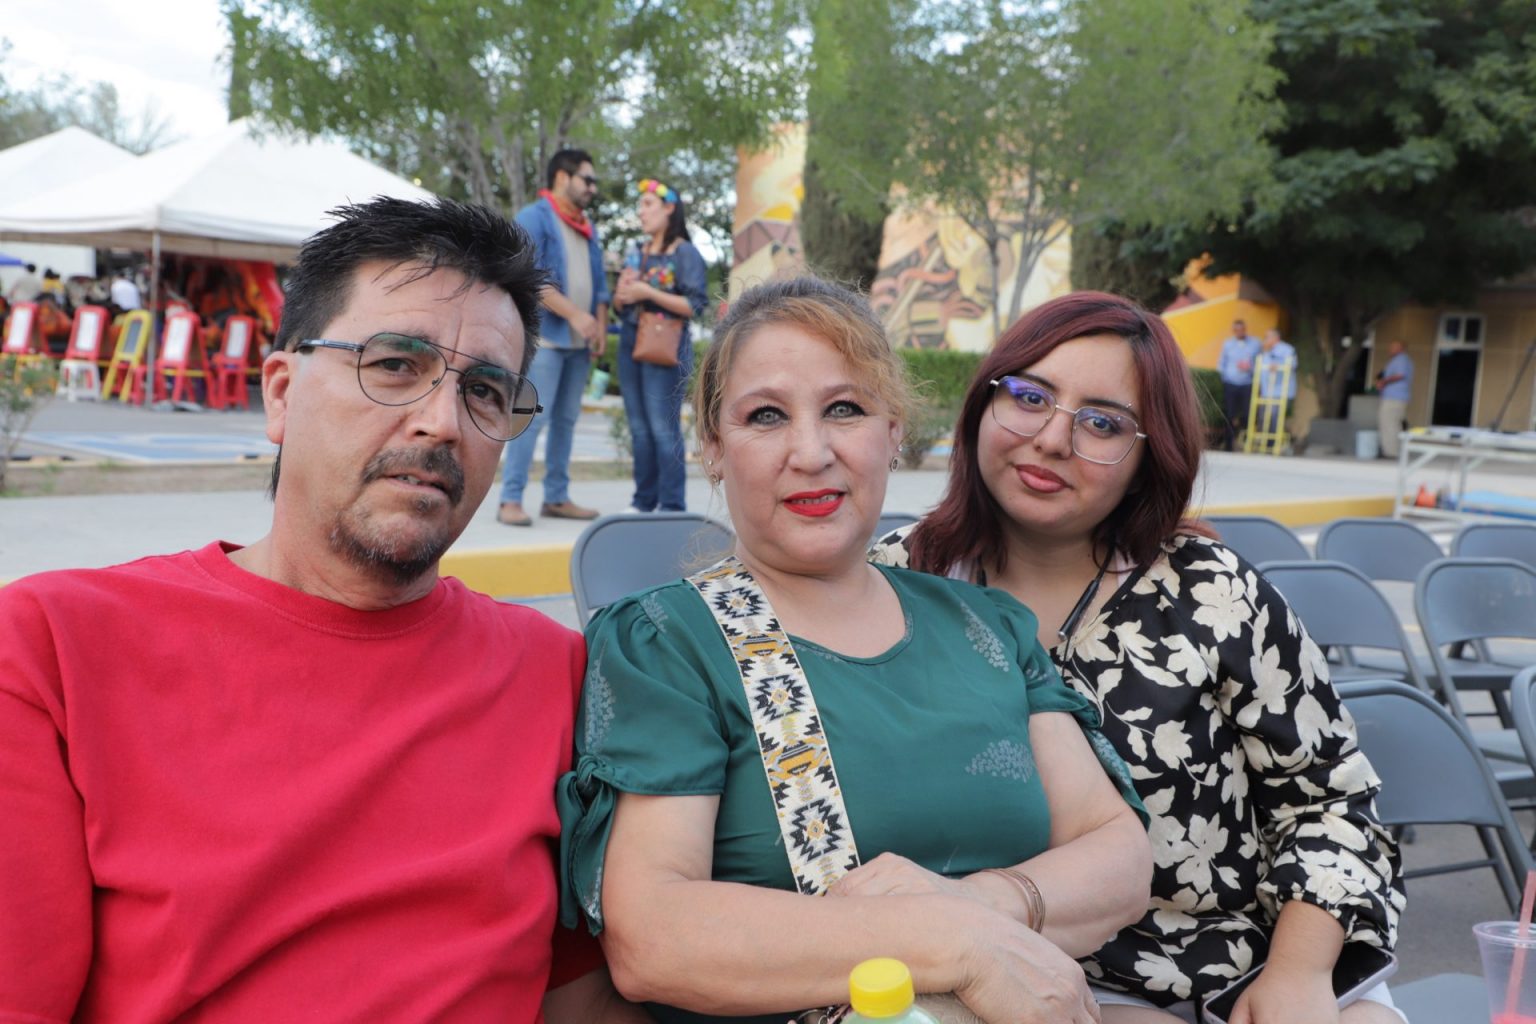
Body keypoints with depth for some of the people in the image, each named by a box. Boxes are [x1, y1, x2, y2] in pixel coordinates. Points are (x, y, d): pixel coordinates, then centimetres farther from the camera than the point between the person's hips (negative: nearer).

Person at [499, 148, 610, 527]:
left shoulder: (587, 228, 19)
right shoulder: (532, 218, -5)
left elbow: (599, 282, 21)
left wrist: (600, 324, 5)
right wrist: (574, 314, -20)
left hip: (579, 340, 8)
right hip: (544, 336, -8)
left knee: (566, 419, 9)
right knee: (531, 418, -11)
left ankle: (557, 497, 16)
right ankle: (510, 500, -7)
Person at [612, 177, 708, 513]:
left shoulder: (684, 253, -4)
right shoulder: (637, 252, 16)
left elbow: (695, 305, -13)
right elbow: (619, 303, 20)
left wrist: (649, 293, -17)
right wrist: (622, 294, -4)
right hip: (631, 344, 7)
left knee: (664, 428, -8)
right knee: (639, 428, 9)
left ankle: (672, 505, -3)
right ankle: (644, 500, 17)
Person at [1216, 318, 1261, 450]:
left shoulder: (1255, 343, 6)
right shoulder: (1227, 344, 9)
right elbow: (1221, 364, 12)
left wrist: (1250, 368, -11)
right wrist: (1222, 376, -1)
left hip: (1247, 385, -1)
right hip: (1229, 385, 1)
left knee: (1247, 416, -5)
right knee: (1229, 417, 0)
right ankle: (1229, 447, 6)